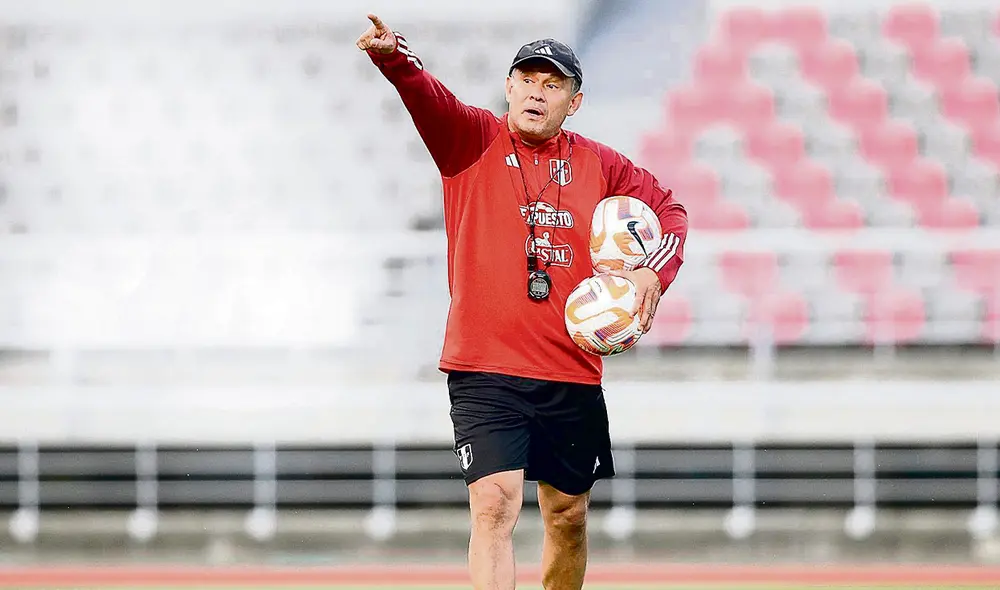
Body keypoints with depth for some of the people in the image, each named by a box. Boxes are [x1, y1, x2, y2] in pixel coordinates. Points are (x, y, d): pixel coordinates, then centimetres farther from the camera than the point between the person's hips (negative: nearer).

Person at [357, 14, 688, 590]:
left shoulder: (599, 165, 8)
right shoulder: (472, 140, 1)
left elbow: (669, 209, 19)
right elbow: (426, 93, -17)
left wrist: (654, 272, -1)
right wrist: (394, 53, -39)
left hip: (573, 374, 4)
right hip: (484, 372, -3)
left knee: (568, 516, 13)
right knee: (495, 505, -18)